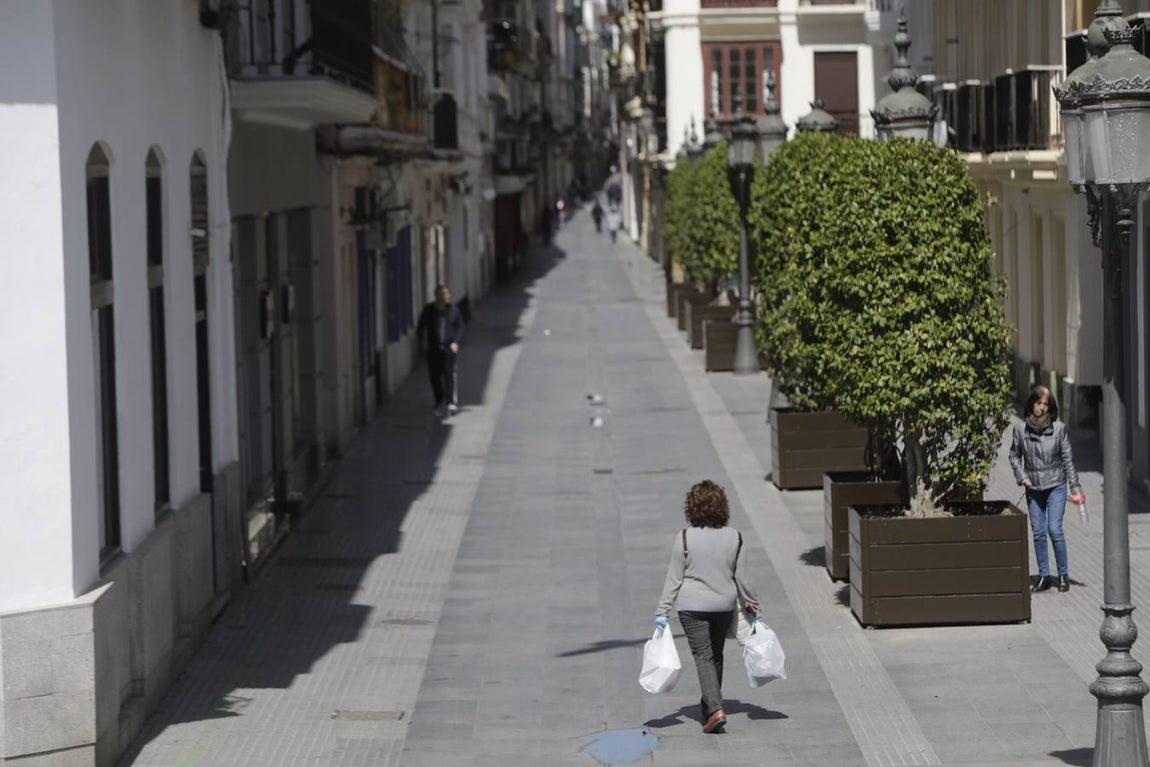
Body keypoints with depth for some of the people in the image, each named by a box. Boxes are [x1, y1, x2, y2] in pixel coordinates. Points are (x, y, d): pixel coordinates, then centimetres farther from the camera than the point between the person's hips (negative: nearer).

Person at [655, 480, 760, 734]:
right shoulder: (734, 537, -4)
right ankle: (709, 704, 32)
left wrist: (662, 611, -3)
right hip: (724, 605, 3)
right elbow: (741, 578, 2)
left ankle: (715, 709, -19)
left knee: (703, 656, -4)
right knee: (716, 655, 19)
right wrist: (752, 605, 16)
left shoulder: (684, 538, -13)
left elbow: (674, 578, -9)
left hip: (692, 606, -3)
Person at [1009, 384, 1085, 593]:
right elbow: (1014, 456, 12)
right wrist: (1021, 476, -4)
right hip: (1033, 488, 2)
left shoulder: (1059, 428, -4)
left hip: (1056, 485, -2)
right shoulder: (1020, 429, 0)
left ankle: (1063, 575, 2)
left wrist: (1075, 487, -1)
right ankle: (1044, 576, 13)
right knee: (1038, 532, 4)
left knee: (1055, 529, -10)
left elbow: (1068, 459, 0)